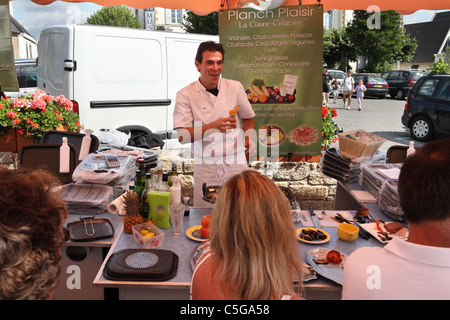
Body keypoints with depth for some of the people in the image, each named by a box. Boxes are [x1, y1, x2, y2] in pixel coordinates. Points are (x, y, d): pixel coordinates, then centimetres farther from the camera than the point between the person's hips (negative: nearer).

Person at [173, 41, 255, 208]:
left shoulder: (235, 87, 6)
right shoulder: (185, 94, -2)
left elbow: (248, 118, 20)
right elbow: (182, 136, -9)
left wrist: (249, 138, 0)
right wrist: (213, 126, -22)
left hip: (235, 162, 2)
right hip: (205, 166, -1)